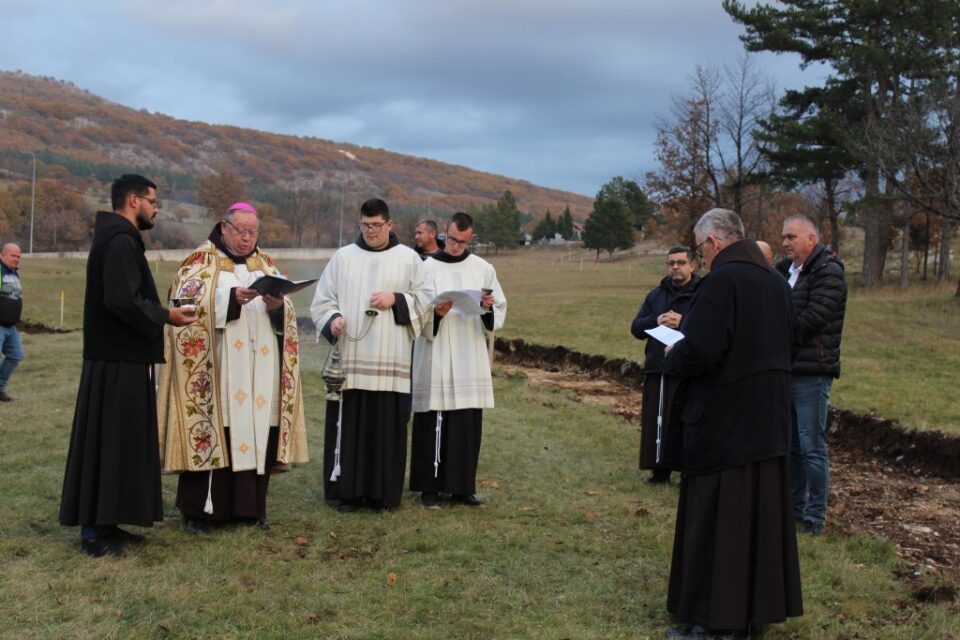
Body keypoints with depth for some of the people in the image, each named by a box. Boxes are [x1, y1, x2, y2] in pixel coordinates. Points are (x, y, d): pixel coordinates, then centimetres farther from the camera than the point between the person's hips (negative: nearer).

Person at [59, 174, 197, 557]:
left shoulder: (117, 238, 16)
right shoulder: (121, 241, -16)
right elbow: (121, 300, -26)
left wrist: (158, 313, 11)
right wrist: (165, 316, -13)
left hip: (118, 357, 10)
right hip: (119, 361, -10)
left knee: (116, 442, 14)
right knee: (110, 442, -4)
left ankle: (102, 522, 21)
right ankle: (95, 531, 3)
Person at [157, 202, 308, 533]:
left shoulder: (266, 265, 16)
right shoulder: (200, 262, 4)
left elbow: (287, 316, 10)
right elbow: (187, 305, -11)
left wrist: (278, 305, -13)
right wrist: (231, 298, -21)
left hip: (259, 372, 4)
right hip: (213, 368, -4)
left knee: (256, 434, 3)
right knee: (212, 434, -6)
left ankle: (249, 508, 12)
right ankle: (199, 510, 3)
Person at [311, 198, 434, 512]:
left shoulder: (409, 258, 7)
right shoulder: (343, 257, 9)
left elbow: (427, 298, 6)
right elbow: (323, 299, 8)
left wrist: (396, 299, -9)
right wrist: (332, 319, -13)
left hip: (391, 359, -1)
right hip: (350, 358, 1)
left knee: (387, 426, 1)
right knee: (349, 425, 1)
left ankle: (383, 492, 10)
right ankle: (348, 490, 10)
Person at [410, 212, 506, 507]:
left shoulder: (483, 269, 8)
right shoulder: (428, 268, 0)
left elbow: (501, 311, 9)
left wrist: (489, 308, -12)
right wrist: (435, 313, -22)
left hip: (470, 361, 3)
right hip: (436, 360, -3)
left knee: (468, 425, 6)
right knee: (433, 425, -1)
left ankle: (463, 486, 15)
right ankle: (430, 486, 10)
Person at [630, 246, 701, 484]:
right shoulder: (656, 295, 16)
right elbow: (636, 328, 11)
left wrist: (684, 323, -22)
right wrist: (656, 321, -9)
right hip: (657, 370, 6)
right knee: (656, 422, 8)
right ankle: (660, 471, 18)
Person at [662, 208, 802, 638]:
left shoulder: (721, 281, -18)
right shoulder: (776, 283, 8)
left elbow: (699, 351, -25)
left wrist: (671, 358, -2)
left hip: (722, 421, -8)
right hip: (769, 421, 8)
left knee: (714, 519, 1)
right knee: (762, 512, 15)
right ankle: (761, 602, 25)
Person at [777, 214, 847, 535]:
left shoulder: (828, 272, -9)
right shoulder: (786, 271, 16)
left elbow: (811, 319, -19)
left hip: (811, 373, -8)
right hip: (786, 370, 8)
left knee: (812, 447, -3)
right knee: (790, 445, 14)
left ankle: (814, 518, 5)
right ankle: (794, 509, 25)